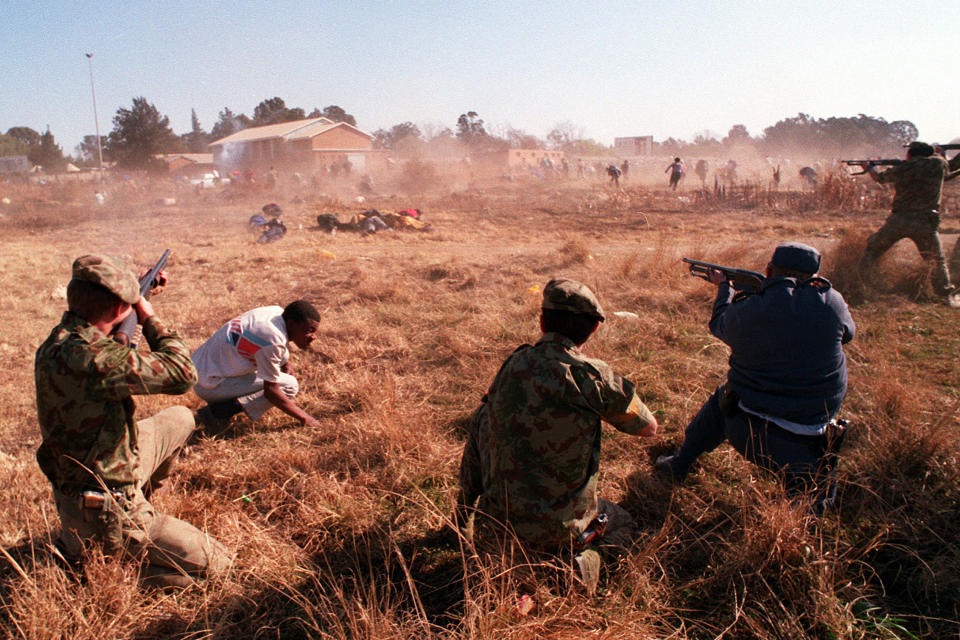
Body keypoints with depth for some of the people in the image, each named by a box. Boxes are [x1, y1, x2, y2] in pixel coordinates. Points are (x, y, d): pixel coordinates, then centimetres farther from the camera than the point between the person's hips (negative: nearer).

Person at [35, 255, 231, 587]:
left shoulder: (57, 342, -3)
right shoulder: (91, 359, -34)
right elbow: (182, 374, -27)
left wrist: (140, 291, 15)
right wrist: (150, 318, -13)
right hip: (101, 514, -9)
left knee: (180, 418, 23)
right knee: (214, 563, -1)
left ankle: (135, 496, 34)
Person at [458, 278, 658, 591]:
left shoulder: (512, 365, -6)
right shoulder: (594, 376, -19)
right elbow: (648, 427, -2)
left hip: (499, 516, 3)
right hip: (561, 529, -3)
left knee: (482, 417, 25)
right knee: (621, 523, 31)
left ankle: (466, 516, 34)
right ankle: (587, 559, -1)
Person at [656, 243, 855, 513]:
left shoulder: (745, 311, -9)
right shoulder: (831, 302, -9)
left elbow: (719, 324, 16)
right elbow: (846, 333, 15)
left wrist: (724, 287, 35)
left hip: (744, 431, 1)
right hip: (804, 443, -1)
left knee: (722, 397, 32)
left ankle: (679, 464, 42)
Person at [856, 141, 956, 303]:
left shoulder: (901, 169, 2)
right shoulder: (938, 164, 2)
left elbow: (879, 178, 20)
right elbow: (946, 169, 27)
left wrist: (869, 168, 40)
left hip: (898, 220, 0)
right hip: (925, 223, 0)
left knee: (872, 248, 18)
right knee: (938, 261, 15)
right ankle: (946, 295, 10)